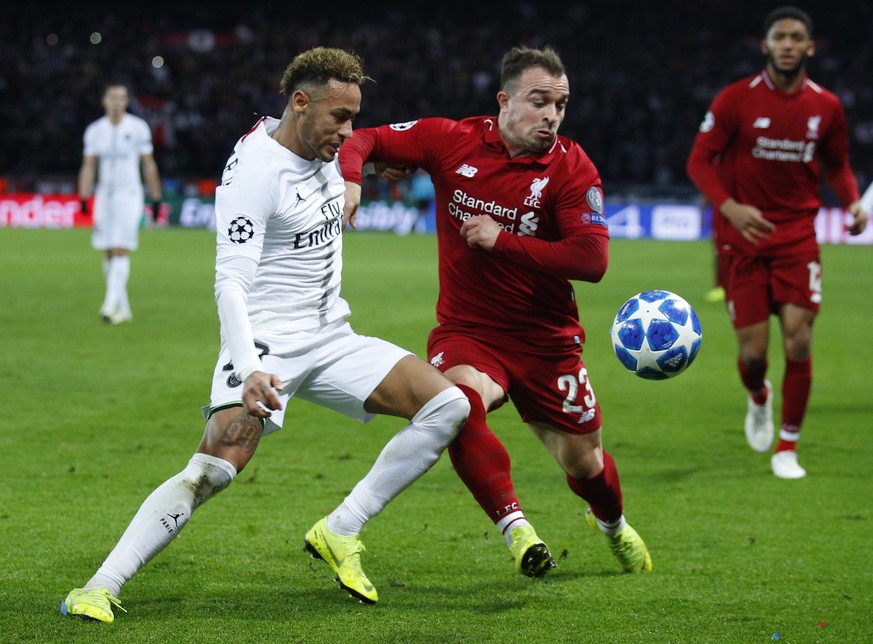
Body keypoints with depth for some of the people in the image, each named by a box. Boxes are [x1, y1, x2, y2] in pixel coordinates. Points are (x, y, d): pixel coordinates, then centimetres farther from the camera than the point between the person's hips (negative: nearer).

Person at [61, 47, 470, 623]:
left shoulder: (324, 149, 5)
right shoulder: (254, 168, -19)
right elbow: (231, 282, -27)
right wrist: (248, 371, -38)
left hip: (330, 338, 8)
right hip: (267, 345, -8)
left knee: (448, 406, -7)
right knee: (215, 470, -25)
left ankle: (339, 532, -1)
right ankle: (100, 587, -19)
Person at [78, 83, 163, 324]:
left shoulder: (138, 128, -1)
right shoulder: (95, 130, 7)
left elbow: (148, 165, 3)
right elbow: (88, 167, 11)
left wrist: (156, 198, 2)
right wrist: (83, 198, 3)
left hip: (129, 196, -4)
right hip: (104, 195, 4)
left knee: (121, 250, -14)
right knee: (108, 254, 4)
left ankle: (111, 304, -21)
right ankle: (123, 309, 13)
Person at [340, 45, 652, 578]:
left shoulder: (572, 168, -11)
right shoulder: (452, 141, -6)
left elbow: (592, 260, -22)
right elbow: (364, 141, 2)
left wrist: (503, 240, -24)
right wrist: (350, 177, -21)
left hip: (547, 339, 0)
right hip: (467, 332, 0)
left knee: (585, 463, 10)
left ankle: (613, 524, 46)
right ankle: (516, 527, -30)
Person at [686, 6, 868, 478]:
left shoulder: (825, 107, 1)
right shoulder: (735, 100, -7)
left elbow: (837, 165, 15)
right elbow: (700, 160, -5)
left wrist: (852, 202, -6)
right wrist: (730, 207, -22)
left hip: (797, 236, 1)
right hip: (743, 234, -1)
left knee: (798, 341, -10)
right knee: (753, 349, -3)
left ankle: (787, 447, 6)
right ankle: (758, 398, 35)